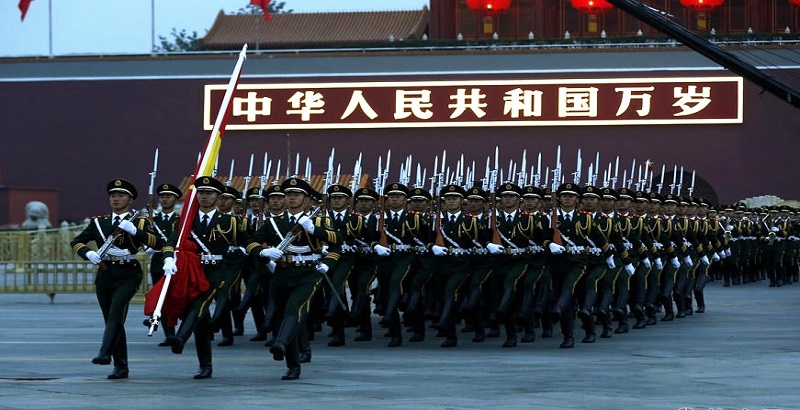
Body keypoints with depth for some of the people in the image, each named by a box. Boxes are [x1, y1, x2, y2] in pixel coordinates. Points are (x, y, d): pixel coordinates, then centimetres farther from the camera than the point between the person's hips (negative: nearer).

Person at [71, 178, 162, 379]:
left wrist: (133, 230, -21)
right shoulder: (99, 222, 13)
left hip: (128, 275, -4)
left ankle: (105, 353, -36)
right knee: (112, 321, 5)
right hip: (104, 276, 4)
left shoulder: (139, 222, 5)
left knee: (116, 311, -27)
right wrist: (88, 253, -9)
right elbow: (76, 242, 12)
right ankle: (120, 367, 9)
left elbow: (158, 243, -9)